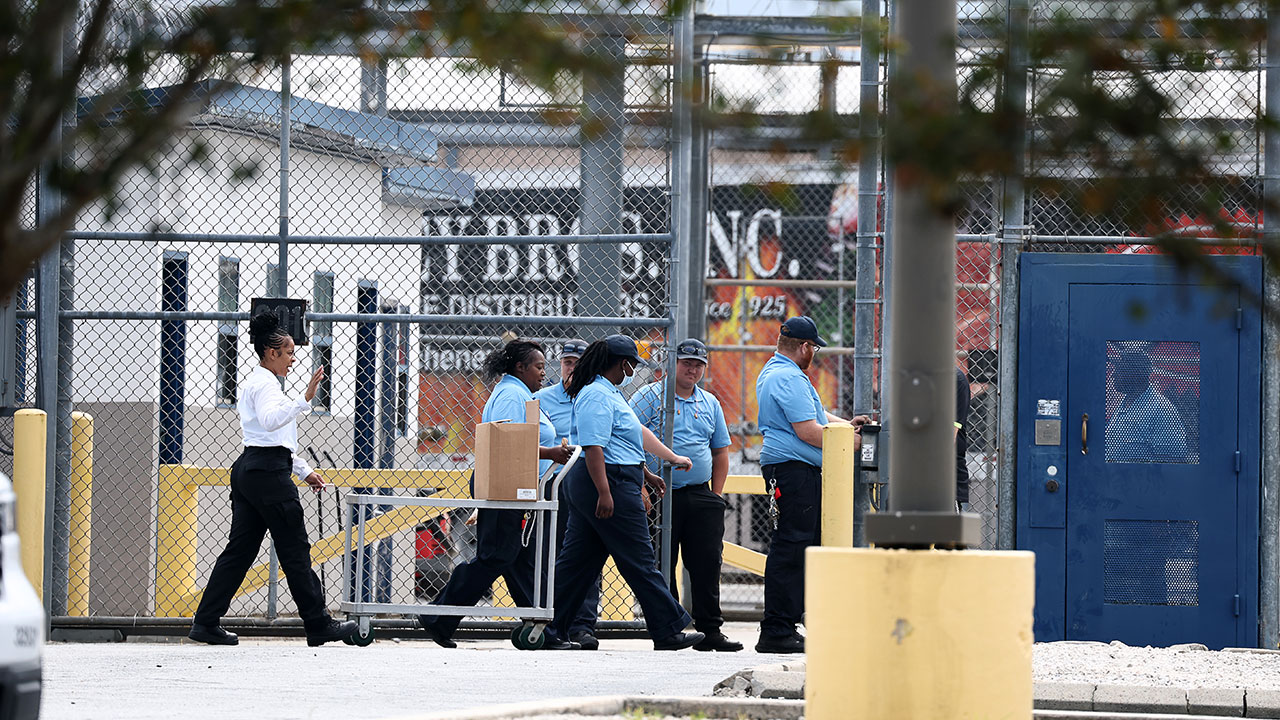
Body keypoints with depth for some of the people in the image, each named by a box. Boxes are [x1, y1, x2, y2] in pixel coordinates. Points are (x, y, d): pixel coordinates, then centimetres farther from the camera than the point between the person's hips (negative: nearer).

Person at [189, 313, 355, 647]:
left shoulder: (256, 382, 24)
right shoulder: (265, 384, -9)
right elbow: (270, 419, -30)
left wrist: (304, 470, 27)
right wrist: (304, 400, -37)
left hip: (248, 469, 10)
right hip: (268, 471, -10)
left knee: (240, 549, 7)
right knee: (295, 549, -4)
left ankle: (206, 622, 2)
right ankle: (318, 625, 1)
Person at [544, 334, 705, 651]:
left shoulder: (609, 393, 19)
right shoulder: (598, 396, -15)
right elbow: (593, 447, -22)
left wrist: (645, 474, 35)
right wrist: (604, 492, -27)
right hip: (611, 483, -11)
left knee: (579, 560, 10)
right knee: (639, 560, -5)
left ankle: (549, 628, 9)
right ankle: (667, 631, -1)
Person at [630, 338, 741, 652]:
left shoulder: (710, 403, 16)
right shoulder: (650, 396, 0)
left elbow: (720, 452, 22)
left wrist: (716, 496, 11)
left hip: (700, 495, 4)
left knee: (708, 563, 0)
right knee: (661, 567, -1)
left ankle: (709, 629, 4)